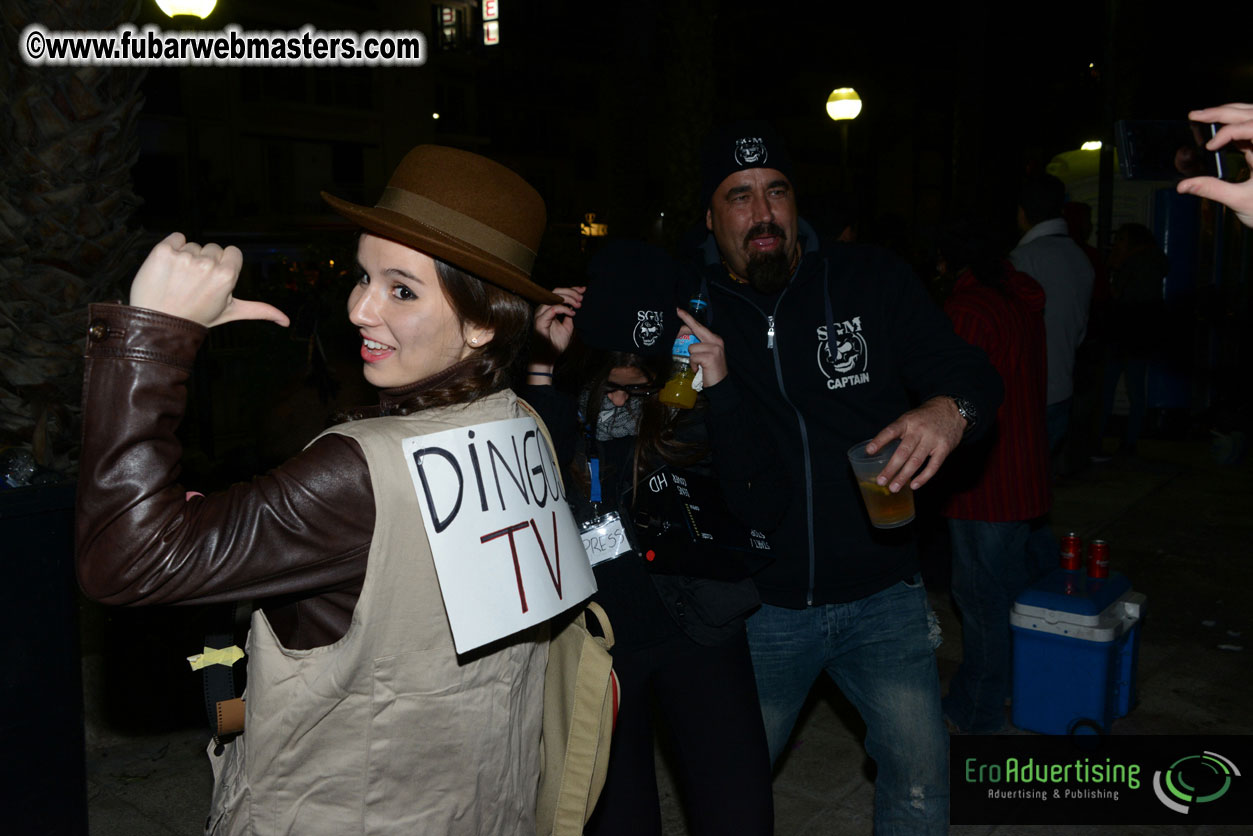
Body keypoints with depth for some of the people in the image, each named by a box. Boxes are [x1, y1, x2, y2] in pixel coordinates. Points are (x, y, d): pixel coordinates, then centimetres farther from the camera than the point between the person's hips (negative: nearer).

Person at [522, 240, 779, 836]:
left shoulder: (690, 395, -7)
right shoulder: (555, 398, -7)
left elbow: (762, 510, -13)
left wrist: (720, 390, -23)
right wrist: (542, 366, -27)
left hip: (697, 630, 0)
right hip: (592, 640, 0)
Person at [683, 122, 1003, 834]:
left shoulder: (873, 281, -3)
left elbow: (973, 373, -3)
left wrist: (951, 410, -27)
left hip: (881, 594, 1)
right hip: (757, 604, 0)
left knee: (921, 775, 8)